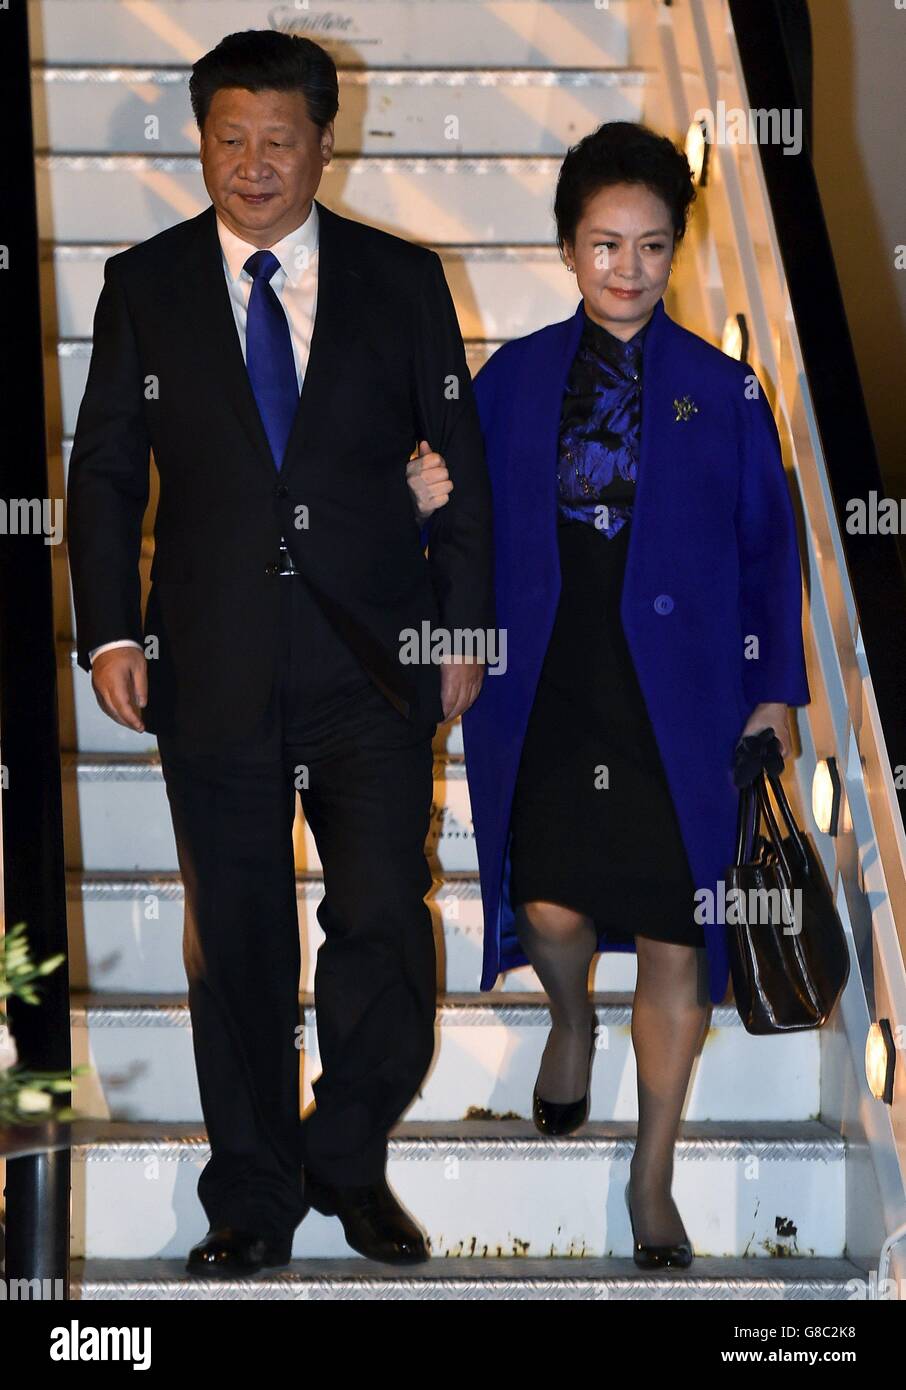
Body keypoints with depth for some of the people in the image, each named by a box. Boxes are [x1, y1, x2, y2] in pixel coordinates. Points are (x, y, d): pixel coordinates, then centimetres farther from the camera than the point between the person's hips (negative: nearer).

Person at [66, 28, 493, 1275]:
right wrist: (109, 632, -2)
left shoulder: (403, 280, 6)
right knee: (235, 941, 6)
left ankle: (351, 1162, 19)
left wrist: (462, 631, 5)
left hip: (376, 666, 0)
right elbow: (105, 471, 7)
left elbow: (462, 466, 9)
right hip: (214, 671, 0)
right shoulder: (143, 285, 6)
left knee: (386, 924, -4)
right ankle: (253, 1201, 20)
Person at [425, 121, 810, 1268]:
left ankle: (653, 1176, 20)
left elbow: (767, 548, 5)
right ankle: (571, 1021, 33)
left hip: (679, 692, 0)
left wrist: (776, 689, 1)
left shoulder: (723, 390, 2)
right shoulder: (512, 378, 5)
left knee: (672, 946, 2)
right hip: (547, 687, 1)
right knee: (552, 911, -7)